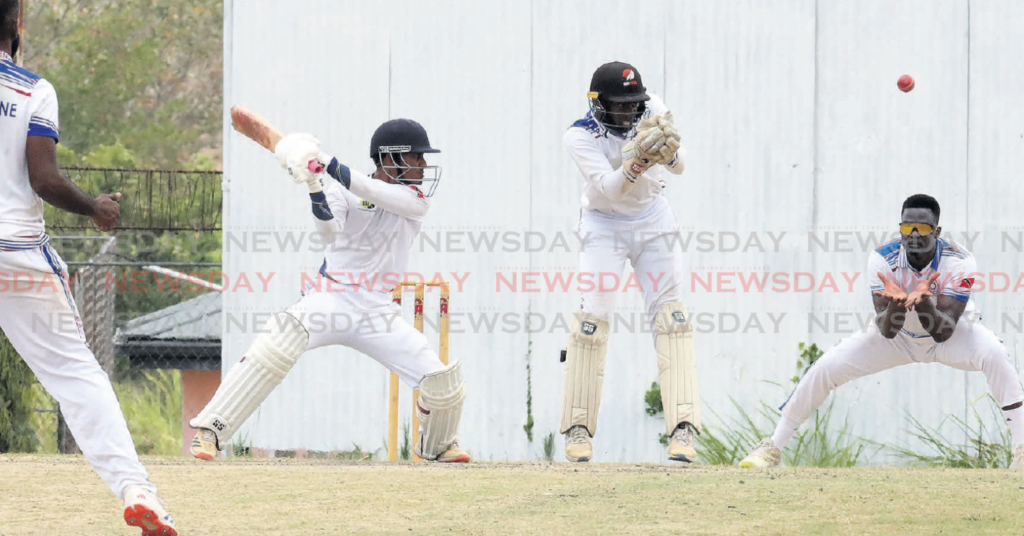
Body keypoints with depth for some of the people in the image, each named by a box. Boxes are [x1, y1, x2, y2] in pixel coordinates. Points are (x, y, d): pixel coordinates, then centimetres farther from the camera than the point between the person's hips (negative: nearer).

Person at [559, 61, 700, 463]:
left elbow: (677, 167, -16)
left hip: (651, 221, 2)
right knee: (592, 317, -12)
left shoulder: (651, 111, -12)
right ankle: (578, 429, -3)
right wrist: (638, 162, -48)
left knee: (670, 314, -8)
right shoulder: (580, 137, -20)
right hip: (604, 224, -2)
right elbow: (609, 188, -32)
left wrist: (667, 150, -38)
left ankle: (682, 427, -13)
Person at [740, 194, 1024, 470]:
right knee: (825, 367, -14)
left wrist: (923, 301, -54)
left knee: (994, 354, -33)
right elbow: (886, 331, -28)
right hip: (898, 336, 2)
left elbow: (944, 332, -34)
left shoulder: (958, 261, -29)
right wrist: (895, 304, -50)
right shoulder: (882, 260, -25)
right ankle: (772, 448, 2)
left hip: (951, 334, -2)